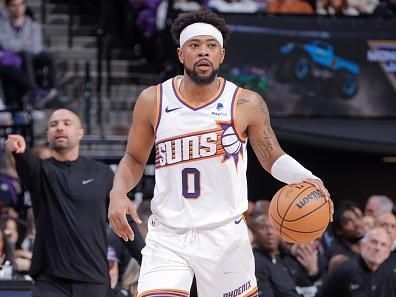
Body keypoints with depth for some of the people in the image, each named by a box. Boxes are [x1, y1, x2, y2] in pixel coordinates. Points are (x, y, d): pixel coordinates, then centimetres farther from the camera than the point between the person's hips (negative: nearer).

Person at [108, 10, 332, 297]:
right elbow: (134, 159, 12)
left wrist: (305, 178, -14)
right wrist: (118, 192, -8)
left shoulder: (247, 104, -3)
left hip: (225, 235, 0)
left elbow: (273, 158, 6)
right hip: (167, 236, 0)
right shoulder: (153, 101, 1)